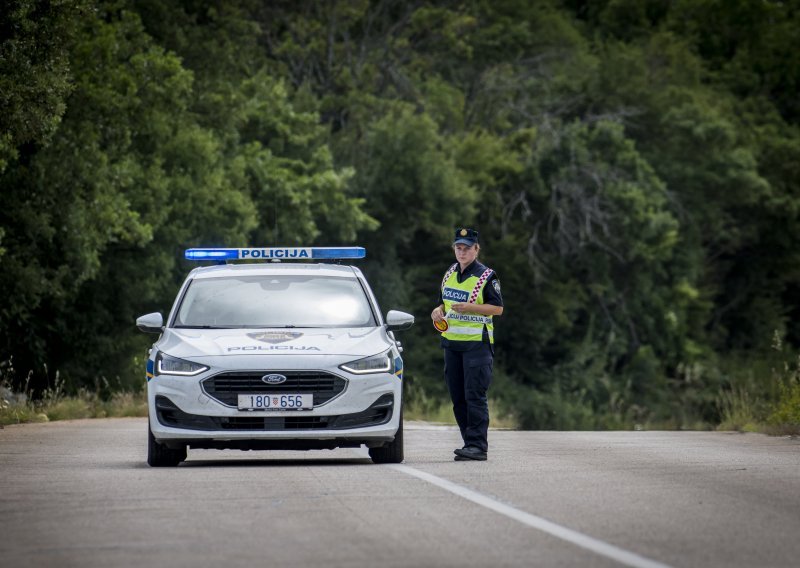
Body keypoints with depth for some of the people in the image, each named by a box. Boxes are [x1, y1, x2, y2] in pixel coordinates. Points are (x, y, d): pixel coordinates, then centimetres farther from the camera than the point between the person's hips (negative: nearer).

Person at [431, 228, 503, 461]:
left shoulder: (486, 276, -5)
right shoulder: (449, 275, 15)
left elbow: (498, 308, -10)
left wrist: (470, 307, -21)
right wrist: (439, 311, 2)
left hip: (477, 343, -7)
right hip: (451, 342, 7)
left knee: (475, 395, -11)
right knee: (458, 397, 7)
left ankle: (477, 446, -13)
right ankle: (471, 443, 12)